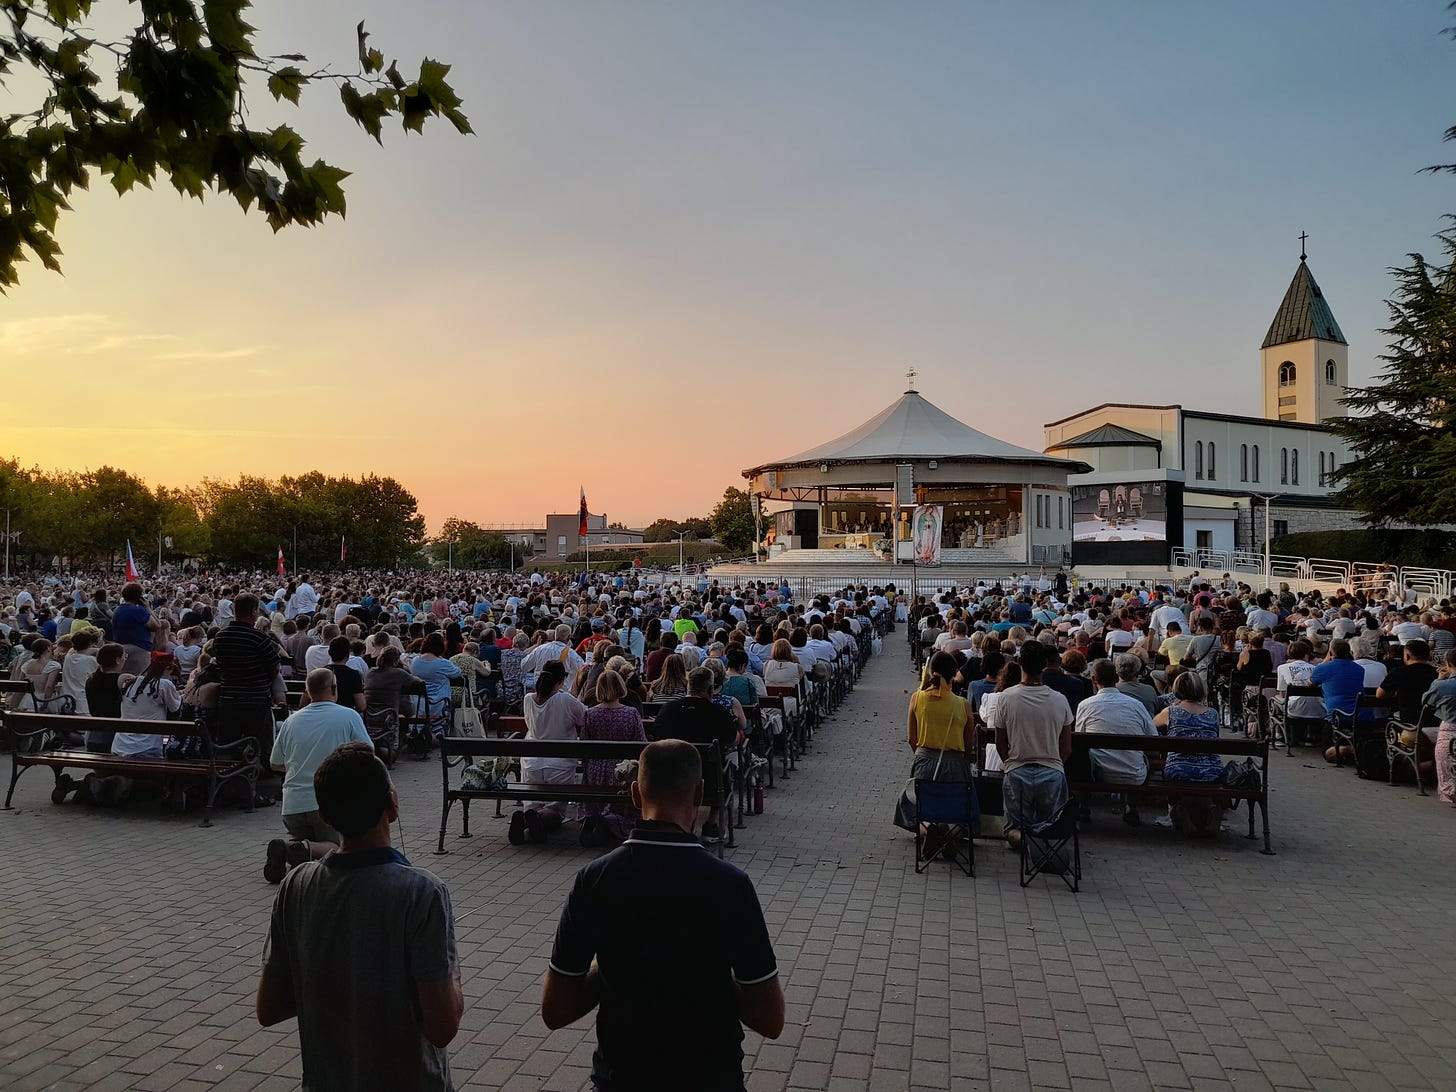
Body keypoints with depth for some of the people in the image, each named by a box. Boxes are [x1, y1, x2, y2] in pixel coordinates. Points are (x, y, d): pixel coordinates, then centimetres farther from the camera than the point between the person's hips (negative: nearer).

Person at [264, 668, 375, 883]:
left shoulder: (292, 720, 10)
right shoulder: (349, 716, -4)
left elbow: (276, 764, 19)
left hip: (292, 805, 5)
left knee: (299, 839, 25)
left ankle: (284, 849, -9)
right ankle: (309, 849, -24)